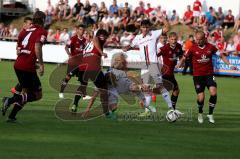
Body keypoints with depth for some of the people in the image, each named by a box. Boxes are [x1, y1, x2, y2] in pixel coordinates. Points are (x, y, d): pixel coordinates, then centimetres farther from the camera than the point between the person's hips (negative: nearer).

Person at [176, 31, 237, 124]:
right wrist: (178, 66, -14)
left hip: (209, 74, 1)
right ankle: (200, 114, 25)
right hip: (198, 76, -1)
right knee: (201, 98, -6)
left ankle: (210, 114, -1)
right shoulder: (193, 48, -4)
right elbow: (184, 58, 4)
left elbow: (221, 55, 8)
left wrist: (229, 65, 0)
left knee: (213, 93, -19)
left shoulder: (210, 47, -1)